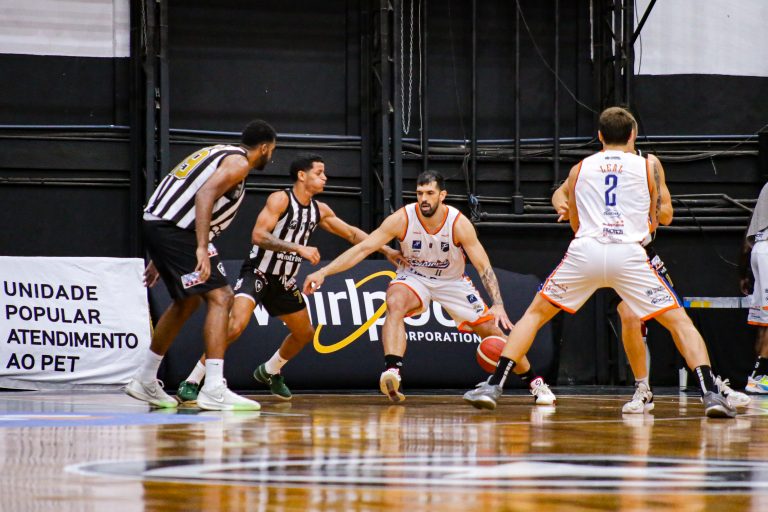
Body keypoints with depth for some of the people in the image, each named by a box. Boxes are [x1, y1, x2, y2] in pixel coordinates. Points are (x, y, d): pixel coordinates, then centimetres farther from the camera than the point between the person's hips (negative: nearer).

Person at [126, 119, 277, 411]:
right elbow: (205, 195, -22)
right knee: (219, 297, -12)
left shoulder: (219, 154, 25)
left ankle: (145, 381, 33)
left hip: (157, 223, 10)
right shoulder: (238, 162, -5)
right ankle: (214, 390, -20)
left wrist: (161, 260, 28)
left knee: (187, 302, 24)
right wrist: (202, 248, -29)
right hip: (174, 230, -10)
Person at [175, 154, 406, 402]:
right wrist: (299, 248, -35)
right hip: (258, 273, -8)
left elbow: (351, 233, 16)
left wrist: (386, 250, 11)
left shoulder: (319, 210, 5)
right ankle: (191, 382, -22)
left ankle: (269, 372, 42)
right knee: (236, 325, -28)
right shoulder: (280, 199, -17)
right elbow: (258, 235, -28)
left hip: (284, 280, 8)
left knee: (305, 333, 17)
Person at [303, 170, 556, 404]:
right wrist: (323, 272, -33)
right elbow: (363, 248, -25)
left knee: (491, 329, 0)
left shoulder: (459, 224, -25)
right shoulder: (402, 219, -25)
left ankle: (534, 382, 20)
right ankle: (392, 370, -45)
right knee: (395, 303, -35)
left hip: (452, 280, 1)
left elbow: (484, 266, -22)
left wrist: (498, 305, -35)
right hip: (414, 276, -1)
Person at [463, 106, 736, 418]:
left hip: (584, 252, 1)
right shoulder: (646, 166, 15)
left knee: (535, 314, 18)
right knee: (680, 322, 8)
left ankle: (494, 386, 8)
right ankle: (711, 394, -8)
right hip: (629, 253, -1)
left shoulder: (580, 169, 20)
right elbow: (655, 221, 20)